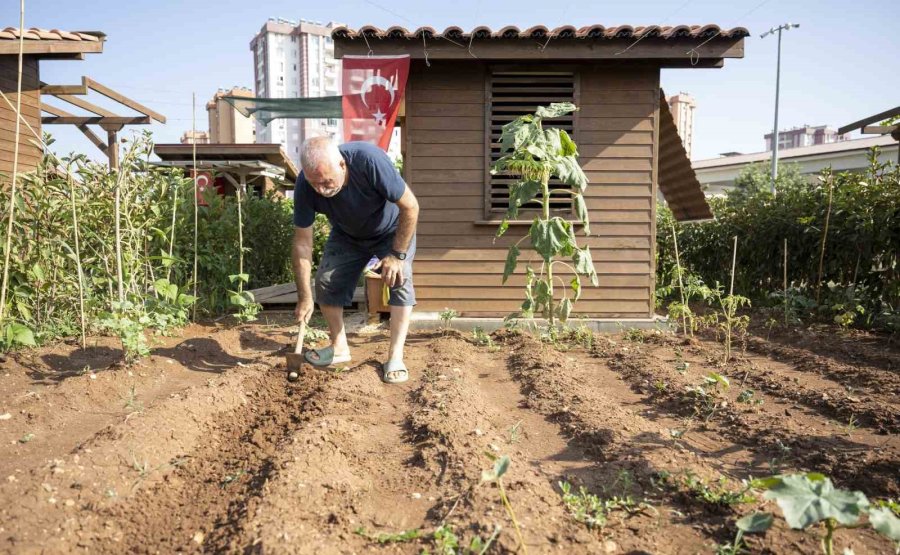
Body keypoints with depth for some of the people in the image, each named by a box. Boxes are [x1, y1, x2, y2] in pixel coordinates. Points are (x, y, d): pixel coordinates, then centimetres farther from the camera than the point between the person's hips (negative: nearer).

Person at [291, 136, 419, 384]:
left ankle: (395, 356, -14)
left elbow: (410, 207, -30)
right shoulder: (305, 185, -29)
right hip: (346, 235, 4)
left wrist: (397, 254, -27)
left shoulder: (370, 160, -41)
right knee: (326, 281, -6)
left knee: (399, 279, -22)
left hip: (392, 231, -3)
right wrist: (304, 297, -22)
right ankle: (339, 347, 14)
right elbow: (302, 243, -22)